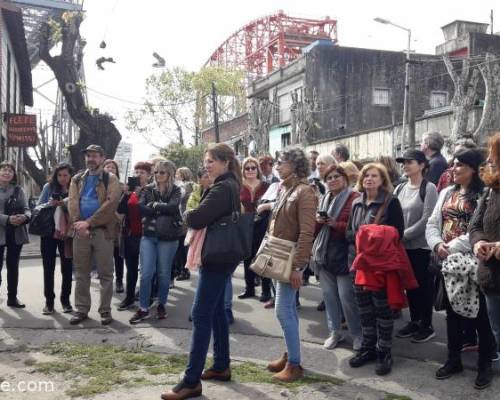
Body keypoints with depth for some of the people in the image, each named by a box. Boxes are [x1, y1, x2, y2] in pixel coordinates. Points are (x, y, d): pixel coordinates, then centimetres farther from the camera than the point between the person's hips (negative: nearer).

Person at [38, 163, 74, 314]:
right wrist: (49, 204, -17)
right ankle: (49, 301, 13)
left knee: (67, 267, 7)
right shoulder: (48, 187, 1)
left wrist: (65, 205, -19)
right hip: (48, 233, 0)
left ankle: (65, 299, 20)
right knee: (48, 267, 4)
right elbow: (38, 207, 1)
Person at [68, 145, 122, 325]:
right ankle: (81, 309, 19)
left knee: (105, 273, 3)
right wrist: (78, 223, -17)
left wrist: (88, 222, -19)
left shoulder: (111, 179, 0)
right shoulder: (77, 179, 14)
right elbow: (72, 202, 1)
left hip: (103, 231, -4)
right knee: (81, 273, 10)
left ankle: (105, 310, 12)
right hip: (81, 231, 4)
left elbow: (110, 204, -13)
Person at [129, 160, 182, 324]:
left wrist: (154, 205, -8)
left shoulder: (175, 191, 1)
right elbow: (140, 208, -9)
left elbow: (172, 207, -18)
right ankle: (143, 308, 7)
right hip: (148, 235, 2)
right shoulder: (148, 189, 7)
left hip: (168, 237, -2)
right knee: (146, 273, -2)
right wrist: (162, 210, -17)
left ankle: (161, 305, 24)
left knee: (164, 273, 8)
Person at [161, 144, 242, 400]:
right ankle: (221, 366, 27)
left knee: (201, 314, -8)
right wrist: (196, 214, -1)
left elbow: (196, 219, -26)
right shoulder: (230, 186, 14)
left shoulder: (222, 188, -19)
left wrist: (187, 214, -5)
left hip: (216, 258, -11)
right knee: (216, 310, 17)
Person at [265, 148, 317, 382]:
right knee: (289, 308, 14)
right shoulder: (285, 189, 11)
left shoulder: (304, 192, -15)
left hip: (291, 259, -8)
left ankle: (294, 365, 3)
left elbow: (306, 233, -21)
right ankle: (290, 355, 25)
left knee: (283, 310, -7)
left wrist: (297, 266, -24)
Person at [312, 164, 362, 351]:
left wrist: (337, 224, -22)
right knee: (329, 294, 11)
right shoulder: (324, 199, 15)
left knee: (346, 296, -6)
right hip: (324, 254, 7)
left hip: (343, 255, -7)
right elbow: (316, 229, 20)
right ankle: (334, 332, 25)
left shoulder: (354, 198, -9)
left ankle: (357, 334, 12)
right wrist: (318, 221, -2)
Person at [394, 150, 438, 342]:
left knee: (424, 285, 5)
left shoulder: (429, 188, -9)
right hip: (404, 246, 5)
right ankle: (414, 321, 27)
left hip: (422, 246, -5)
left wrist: (404, 235, -15)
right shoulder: (399, 188, 8)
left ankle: (427, 326, 17)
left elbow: (427, 219, -15)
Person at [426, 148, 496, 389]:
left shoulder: (484, 195, -10)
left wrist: (454, 247, -19)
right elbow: (432, 224, 8)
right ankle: (453, 360, 29)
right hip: (447, 261, 6)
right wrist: (437, 245, -10)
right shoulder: (446, 193, 11)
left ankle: (485, 365, 21)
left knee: (480, 313, 5)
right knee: (452, 311, 15)